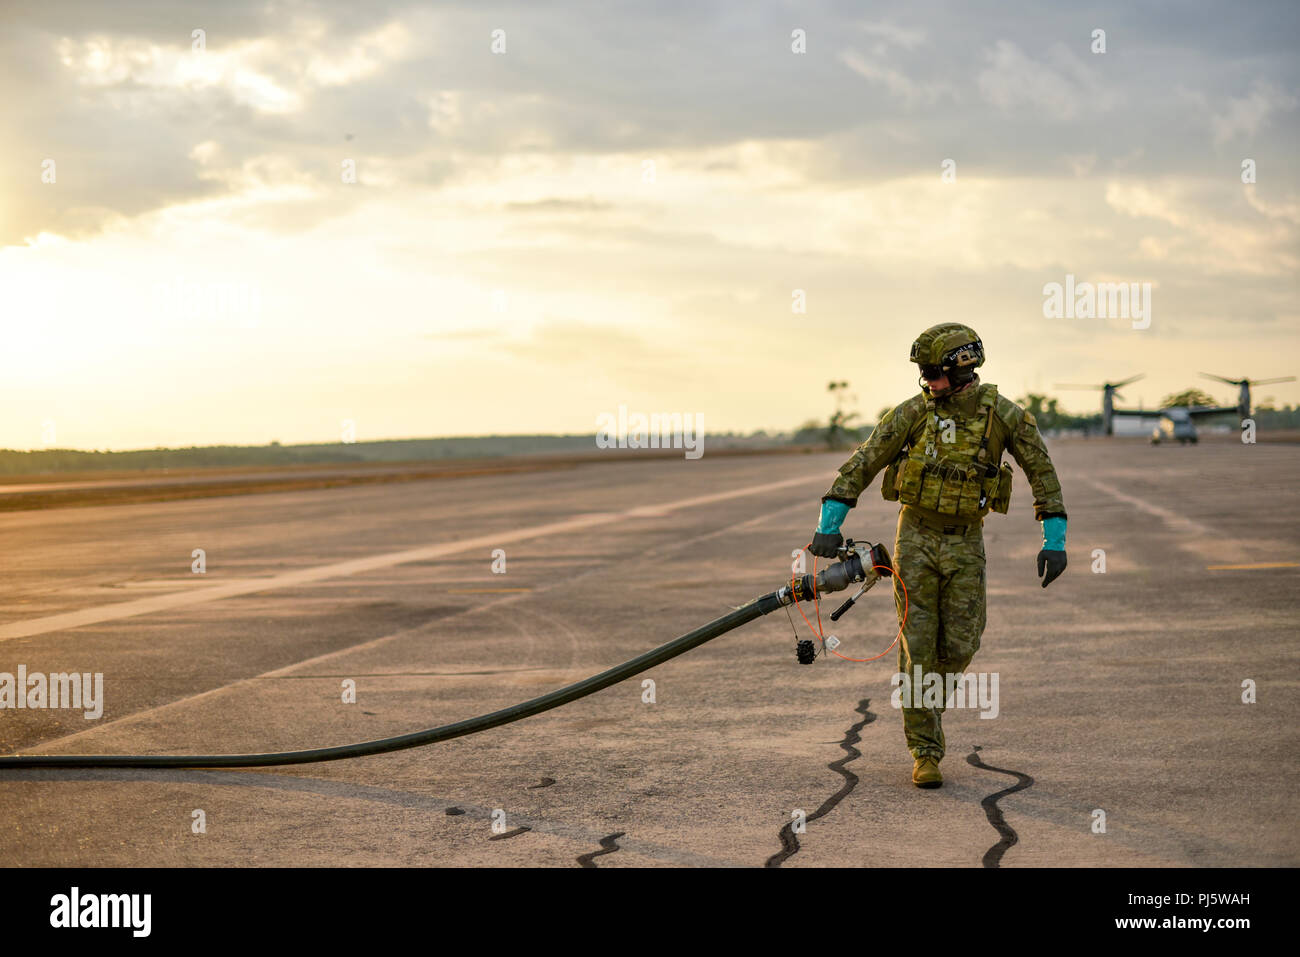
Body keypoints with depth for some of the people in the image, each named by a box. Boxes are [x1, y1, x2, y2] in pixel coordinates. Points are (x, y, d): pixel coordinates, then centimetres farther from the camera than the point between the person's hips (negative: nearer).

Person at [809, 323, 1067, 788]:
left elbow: (1042, 471, -2)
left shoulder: (1003, 415, -9)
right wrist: (828, 526, -14)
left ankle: (928, 697, 32)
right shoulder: (914, 412, -10)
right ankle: (925, 753, 3)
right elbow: (864, 462, -8)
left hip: (965, 541, 1)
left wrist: (1054, 540, -8)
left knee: (959, 645, -1)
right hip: (916, 536, -1)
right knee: (918, 645, -3)